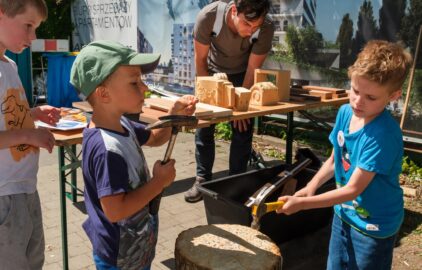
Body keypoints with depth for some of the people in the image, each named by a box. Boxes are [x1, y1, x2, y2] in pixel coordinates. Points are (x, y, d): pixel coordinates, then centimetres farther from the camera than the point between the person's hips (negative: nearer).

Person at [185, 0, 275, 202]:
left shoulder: (266, 28, -32)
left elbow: (252, 70, -19)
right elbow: (200, 60, -19)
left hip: (242, 76, 0)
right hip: (211, 73, 0)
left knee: (242, 128, -5)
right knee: (203, 125, -3)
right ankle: (202, 180, 11)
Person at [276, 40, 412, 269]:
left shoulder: (384, 135, -30)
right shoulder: (345, 112, -8)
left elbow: (353, 189, -27)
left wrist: (302, 203, -26)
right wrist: (310, 187, -7)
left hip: (374, 225, -6)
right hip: (344, 214, 7)